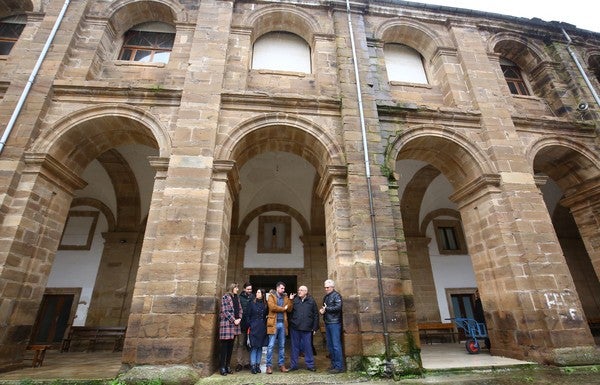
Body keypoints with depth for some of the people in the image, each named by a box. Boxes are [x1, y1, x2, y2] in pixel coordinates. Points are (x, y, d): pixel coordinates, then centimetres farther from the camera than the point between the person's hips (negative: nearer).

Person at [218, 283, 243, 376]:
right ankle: (222, 367, 5)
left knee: (231, 346, 10)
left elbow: (240, 309, 15)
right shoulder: (225, 297, -5)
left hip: (235, 324, 6)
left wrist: (239, 318, -2)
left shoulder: (237, 298, 16)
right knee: (224, 346, -3)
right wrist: (234, 320, -12)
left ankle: (228, 365, 18)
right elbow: (225, 311, -11)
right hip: (226, 323, -6)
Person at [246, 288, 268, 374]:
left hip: (262, 329, 3)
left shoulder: (265, 304, 5)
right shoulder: (252, 303, -2)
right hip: (254, 328, -3)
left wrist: (265, 324, 4)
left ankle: (258, 365, 18)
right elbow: (248, 316, -2)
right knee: (254, 347, -2)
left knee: (260, 347, 9)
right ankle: (253, 366, 6)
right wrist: (249, 327, -7)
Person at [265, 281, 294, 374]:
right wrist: (283, 308, -6)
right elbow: (272, 307, -16)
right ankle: (269, 366, 7)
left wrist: (290, 300, -8)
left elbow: (289, 309, 6)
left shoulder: (285, 297, 14)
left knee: (282, 346, 11)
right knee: (271, 345, -1)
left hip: (283, 324, 5)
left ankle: (282, 365, 19)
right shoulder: (271, 296, 0)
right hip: (274, 323, -5)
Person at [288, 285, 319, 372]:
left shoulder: (311, 301, 3)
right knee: (295, 347, 10)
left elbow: (316, 315, 4)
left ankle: (310, 365, 20)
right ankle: (293, 365, 23)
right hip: (295, 328, 1)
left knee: (308, 346, 6)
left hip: (307, 329, -1)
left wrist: (315, 327, 0)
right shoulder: (294, 300, 3)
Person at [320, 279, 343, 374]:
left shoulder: (336, 295, -7)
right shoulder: (325, 297, 18)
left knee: (336, 345, -5)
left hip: (335, 323, -8)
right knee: (330, 345, 12)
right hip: (327, 323, 8)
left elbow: (338, 307, -19)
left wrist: (327, 308, -11)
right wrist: (322, 310, -1)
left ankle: (339, 366, 2)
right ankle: (334, 364, 22)